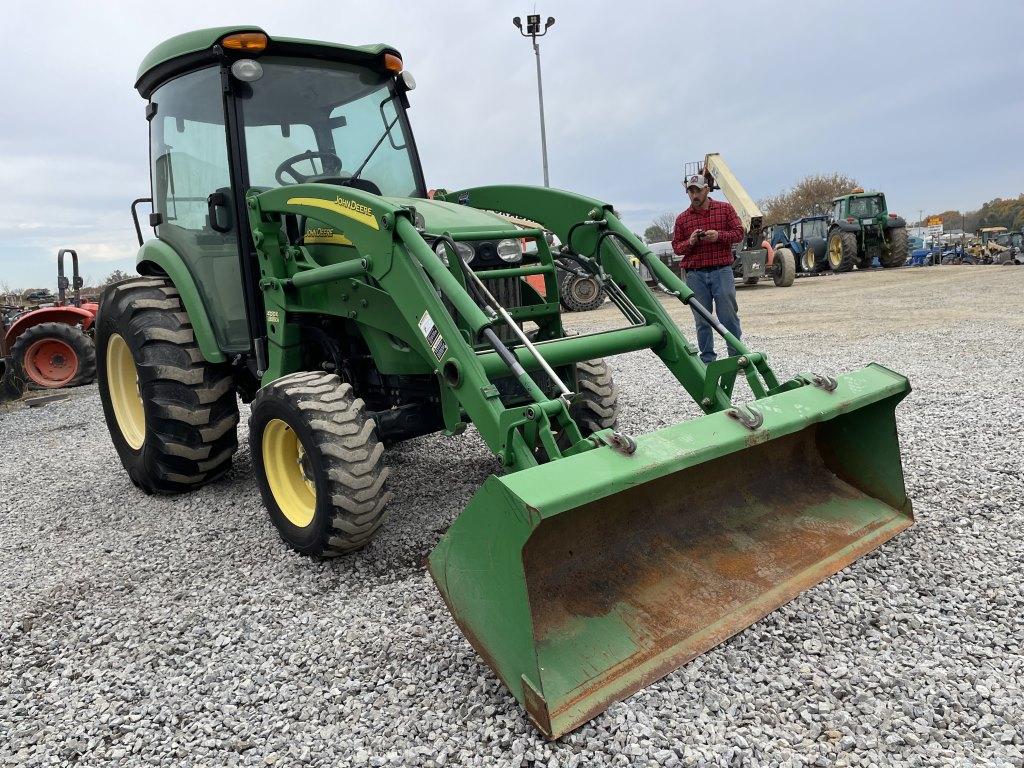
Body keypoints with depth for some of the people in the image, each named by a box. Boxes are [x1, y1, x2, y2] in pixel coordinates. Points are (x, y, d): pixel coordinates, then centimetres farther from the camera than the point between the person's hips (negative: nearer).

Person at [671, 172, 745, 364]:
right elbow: (676, 247, 12)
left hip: (722, 271, -1)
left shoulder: (725, 209, 9)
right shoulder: (682, 218, 11)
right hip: (695, 275, 2)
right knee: (702, 320, 4)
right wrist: (690, 242, -9)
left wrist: (718, 236, -12)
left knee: (729, 316, -2)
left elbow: (739, 233, 6)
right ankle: (707, 359, 12)